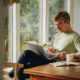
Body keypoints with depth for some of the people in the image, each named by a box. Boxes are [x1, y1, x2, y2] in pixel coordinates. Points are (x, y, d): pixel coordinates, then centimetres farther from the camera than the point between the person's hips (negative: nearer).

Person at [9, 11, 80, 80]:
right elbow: (46, 47, 29)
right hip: (46, 59, 7)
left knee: (27, 53, -23)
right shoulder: (57, 35, 27)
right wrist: (48, 48, 5)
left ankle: (14, 72, -4)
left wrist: (67, 55, -24)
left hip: (55, 62, -7)